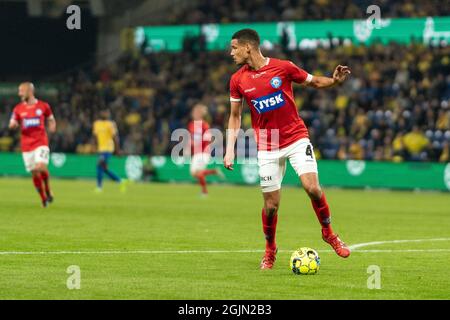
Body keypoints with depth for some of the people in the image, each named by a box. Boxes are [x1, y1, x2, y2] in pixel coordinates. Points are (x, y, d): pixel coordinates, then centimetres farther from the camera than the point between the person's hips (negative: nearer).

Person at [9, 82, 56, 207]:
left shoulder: (43, 106, 2)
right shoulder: (18, 109, 5)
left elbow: (51, 120, 16)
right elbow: (12, 125, 8)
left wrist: (52, 126, -6)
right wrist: (13, 124, -16)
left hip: (41, 143, -2)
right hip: (26, 145, 2)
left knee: (41, 167, -23)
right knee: (34, 173, 2)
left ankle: (48, 190, 4)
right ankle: (44, 199, 19)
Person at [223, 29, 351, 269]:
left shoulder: (283, 67, -5)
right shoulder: (238, 80, 1)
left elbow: (314, 82, 7)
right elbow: (235, 116, 11)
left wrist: (335, 80, -14)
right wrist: (230, 149, 2)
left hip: (296, 138, -1)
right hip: (266, 148, 2)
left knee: (312, 188, -17)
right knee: (271, 204, -1)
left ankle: (328, 233, 8)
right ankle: (270, 250, 24)